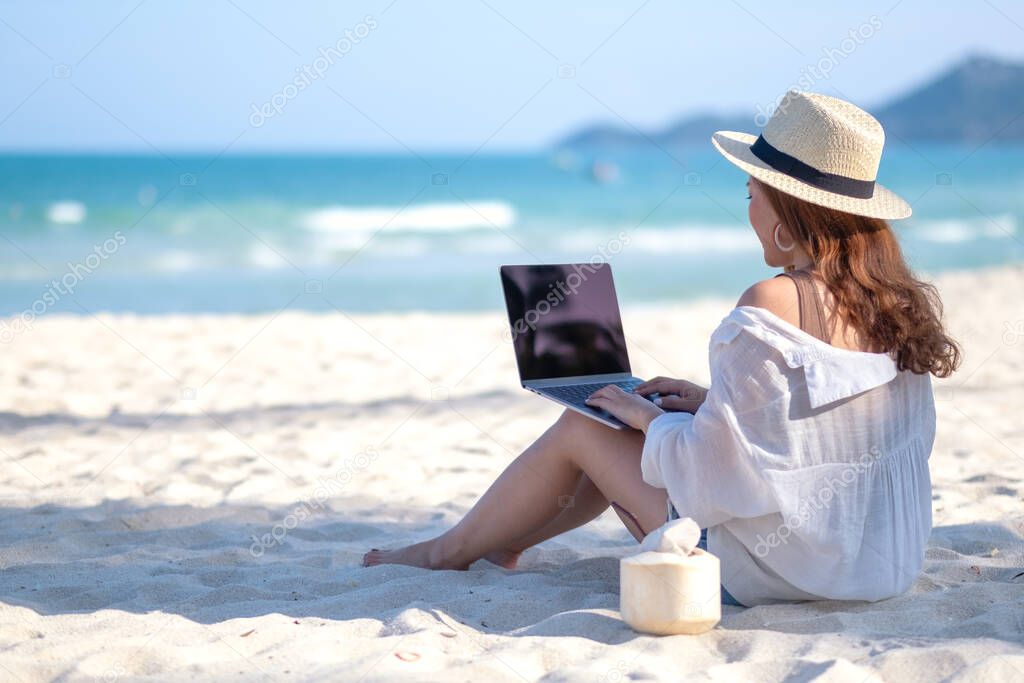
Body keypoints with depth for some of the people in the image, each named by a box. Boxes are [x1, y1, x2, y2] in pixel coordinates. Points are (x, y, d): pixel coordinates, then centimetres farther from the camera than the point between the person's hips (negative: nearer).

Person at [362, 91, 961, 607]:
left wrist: (648, 417, -2)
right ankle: (505, 541, 43)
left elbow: (714, 471, -22)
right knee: (635, 435, 24)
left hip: (767, 571, -8)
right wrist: (711, 402, 13)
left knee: (581, 428, 12)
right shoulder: (905, 300, 0)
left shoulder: (773, 305, -24)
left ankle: (447, 553, 33)